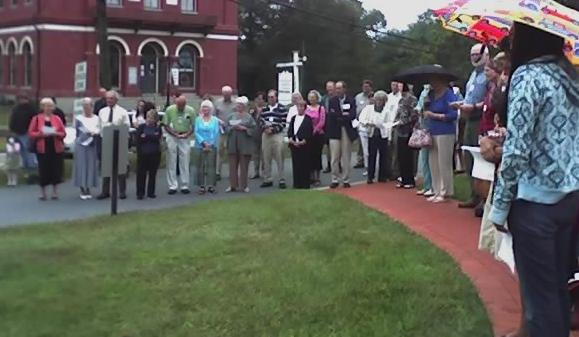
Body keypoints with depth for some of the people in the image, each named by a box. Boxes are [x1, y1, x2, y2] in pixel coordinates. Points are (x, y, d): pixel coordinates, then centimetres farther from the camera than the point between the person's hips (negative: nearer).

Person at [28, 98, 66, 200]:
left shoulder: (57, 118, 7)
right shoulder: (37, 118, 1)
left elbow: (64, 133, 5)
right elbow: (31, 133, -1)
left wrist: (56, 133, -14)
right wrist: (41, 134, -16)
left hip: (56, 148, 2)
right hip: (42, 149, -2)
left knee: (56, 170, 3)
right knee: (43, 170, 0)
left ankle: (55, 192, 14)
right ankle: (42, 193, 12)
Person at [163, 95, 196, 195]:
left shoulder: (191, 111, -6)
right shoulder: (170, 110, -9)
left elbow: (194, 126, 2)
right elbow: (166, 125, -4)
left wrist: (187, 134, -15)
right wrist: (175, 134, -15)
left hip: (185, 138, 1)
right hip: (172, 137, -1)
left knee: (185, 162, 2)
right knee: (171, 162, 0)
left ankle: (184, 186, 10)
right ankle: (172, 186, 5)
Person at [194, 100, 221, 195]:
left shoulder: (215, 120, 6)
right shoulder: (198, 120, 8)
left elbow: (216, 133, 0)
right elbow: (196, 132, 1)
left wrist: (210, 144, -9)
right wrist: (203, 143, -11)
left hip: (212, 146, -1)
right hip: (200, 146, 1)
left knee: (211, 165, -4)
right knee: (201, 166, -1)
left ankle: (211, 185, -3)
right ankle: (201, 186, 2)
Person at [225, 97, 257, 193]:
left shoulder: (249, 117, 0)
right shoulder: (232, 116, 10)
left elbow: (254, 129, -5)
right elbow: (226, 127, 7)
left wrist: (244, 128, -16)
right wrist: (232, 127, -11)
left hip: (244, 144, -3)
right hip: (233, 144, 3)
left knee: (244, 166, 2)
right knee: (233, 165, 3)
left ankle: (244, 185, 10)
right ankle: (233, 185, 8)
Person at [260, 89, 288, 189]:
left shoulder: (282, 109, -2)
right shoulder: (264, 109, 12)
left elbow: (283, 123, -6)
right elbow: (261, 121, 10)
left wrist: (273, 129, -13)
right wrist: (265, 128, -8)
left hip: (277, 135, -4)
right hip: (265, 135, 4)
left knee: (279, 159, -3)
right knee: (266, 159, 8)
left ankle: (281, 180, 3)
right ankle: (267, 180, 16)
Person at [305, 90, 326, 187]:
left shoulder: (321, 108, -3)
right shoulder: (306, 108, 6)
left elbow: (322, 122, -8)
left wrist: (315, 130, -13)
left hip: (318, 135, -3)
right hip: (308, 135, 3)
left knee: (317, 155, 0)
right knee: (310, 156, 5)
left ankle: (317, 178, 6)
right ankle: (312, 176, 15)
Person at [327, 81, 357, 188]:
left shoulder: (351, 101, 4)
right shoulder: (332, 101, 6)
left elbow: (352, 115, -8)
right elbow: (330, 115, -3)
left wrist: (338, 115, -12)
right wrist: (343, 115, -12)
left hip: (347, 131, 0)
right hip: (335, 131, 1)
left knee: (346, 158, 3)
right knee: (334, 157, -1)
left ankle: (346, 180, 11)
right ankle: (335, 180, 7)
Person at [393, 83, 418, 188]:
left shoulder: (411, 98, -12)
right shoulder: (401, 99, 13)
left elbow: (414, 116, -16)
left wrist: (402, 122, -16)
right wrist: (395, 122, 7)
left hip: (407, 132, -8)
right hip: (400, 132, 8)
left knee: (408, 156, -2)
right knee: (401, 157, 9)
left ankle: (410, 181, 7)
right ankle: (404, 180, 17)